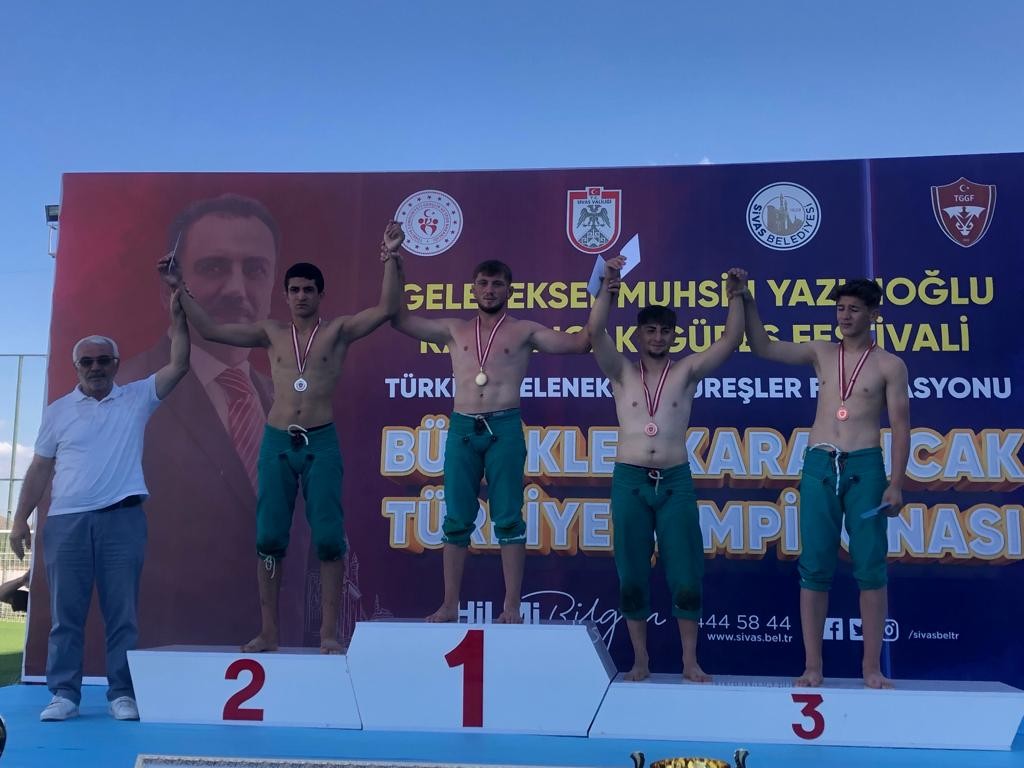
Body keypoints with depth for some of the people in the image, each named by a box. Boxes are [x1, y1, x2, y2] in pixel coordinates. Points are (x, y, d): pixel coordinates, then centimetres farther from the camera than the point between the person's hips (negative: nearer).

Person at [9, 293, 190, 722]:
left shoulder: (137, 398, 7)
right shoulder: (58, 411, 11)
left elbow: (179, 365, -1)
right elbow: (40, 468, 12)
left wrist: (177, 316, -8)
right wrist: (21, 519, 6)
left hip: (122, 519, -1)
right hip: (66, 521, 1)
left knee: (123, 612, 1)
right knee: (66, 612, 4)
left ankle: (122, 694, 6)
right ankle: (64, 694, 10)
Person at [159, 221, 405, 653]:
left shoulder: (338, 330, 4)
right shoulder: (271, 333, 11)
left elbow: (386, 310, -8)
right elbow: (209, 330, 11)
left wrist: (390, 259, -17)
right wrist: (180, 289, 6)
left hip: (322, 442, -2)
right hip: (276, 442, 3)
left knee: (328, 536, -5)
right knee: (269, 537, 3)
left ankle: (329, 631, 3)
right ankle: (269, 631, 12)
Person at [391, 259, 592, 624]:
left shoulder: (524, 331, 9)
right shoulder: (454, 329, 15)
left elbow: (581, 343, 4)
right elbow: (399, 319, 17)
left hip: (504, 428, -2)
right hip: (462, 429, 2)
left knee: (508, 519, -1)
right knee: (457, 520, 4)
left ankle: (511, 606, 4)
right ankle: (450, 604, 11)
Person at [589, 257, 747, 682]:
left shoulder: (687, 371, 7)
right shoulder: (622, 372, 5)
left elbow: (731, 340, -2)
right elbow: (596, 332, -10)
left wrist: (736, 296, -14)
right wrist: (607, 287, -21)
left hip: (676, 481, 0)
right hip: (629, 480, 0)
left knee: (685, 574, 2)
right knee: (632, 574, 5)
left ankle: (690, 660, 13)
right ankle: (640, 659, 16)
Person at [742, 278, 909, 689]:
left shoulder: (889, 365, 5)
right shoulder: (821, 353, 13)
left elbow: (900, 426, 1)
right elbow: (764, 347, 9)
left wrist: (896, 483, -7)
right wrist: (748, 302, -2)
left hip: (865, 467, -2)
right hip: (818, 466, 2)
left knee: (870, 566, -1)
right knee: (815, 567, 1)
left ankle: (872, 666, 8)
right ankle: (813, 666, 6)